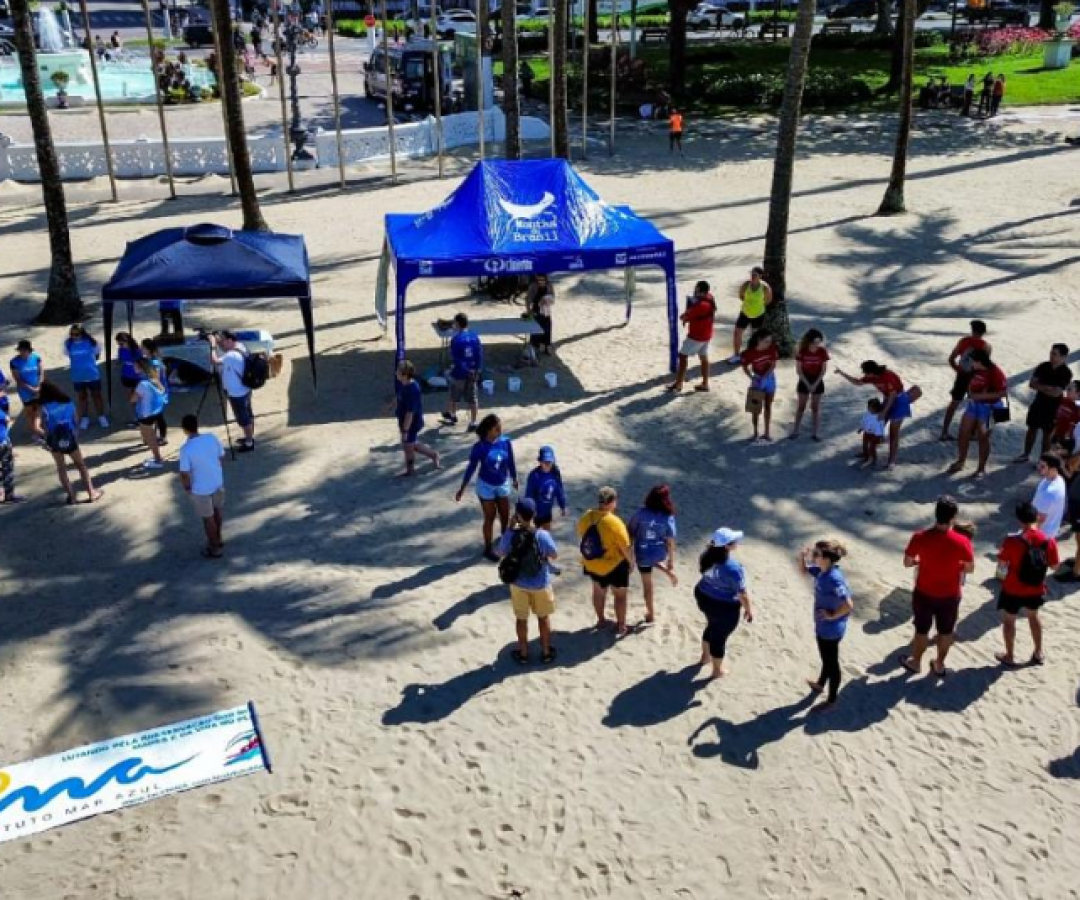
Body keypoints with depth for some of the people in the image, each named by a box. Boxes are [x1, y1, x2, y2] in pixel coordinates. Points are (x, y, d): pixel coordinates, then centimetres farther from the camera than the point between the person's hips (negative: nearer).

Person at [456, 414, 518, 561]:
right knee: (490, 518, 7)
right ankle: (488, 549, 25)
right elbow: (471, 467, -11)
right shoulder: (480, 447, -21)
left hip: (503, 484, 3)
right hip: (486, 486, -3)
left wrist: (514, 479, 14)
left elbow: (510, 462, 2)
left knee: (505, 516, 16)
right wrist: (462, 488, -6)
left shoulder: (506, 442, -13)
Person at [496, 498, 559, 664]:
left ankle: (523, 653, 33)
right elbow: (554, 555, -9)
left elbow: (500, 553, -1)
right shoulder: (542, 535, -25)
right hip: (540, 584, -1)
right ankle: (546, 652, 33)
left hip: (518, 583, 1)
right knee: (544, 617, 21)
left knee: (521, 618, 20)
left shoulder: (510, 535, -21)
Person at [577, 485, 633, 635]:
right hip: (614, 565, -5)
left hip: (592, 564, 5)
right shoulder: (614, 523, -29)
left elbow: (582, 538, 3)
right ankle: (621, 626, 28)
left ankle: (601, 620, 44)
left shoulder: (585, 518, -12)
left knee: (598, 591, 27)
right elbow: (625, 547, -21)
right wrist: (631, 561, -3)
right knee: (620, 594, 17)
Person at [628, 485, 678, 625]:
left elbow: (631, 533, -9)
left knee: (647, 584, 15)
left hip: (642, 554, -1)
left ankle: (651, 615, 27)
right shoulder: (668, 518, -18)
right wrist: (671, 563, -2)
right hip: (660, 554, 1)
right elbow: (670, 542, -13)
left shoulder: (641, 513, -18)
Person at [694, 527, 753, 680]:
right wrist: (748, 609, -7)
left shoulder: (707, 556, -12)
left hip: (703, 597, 7)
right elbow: (742, 593, -22)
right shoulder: (732, 568, -33)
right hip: (725, 606, -7)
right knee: (720, 636, 14)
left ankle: (706, 656, 55)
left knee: (712, 627, 32)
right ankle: (718, 670, 36)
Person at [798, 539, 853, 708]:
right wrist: (802, 556, -8)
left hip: (830, 629, -9)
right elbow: (804, 570, 13)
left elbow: (848, 606, -37)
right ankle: (820, 684, 54)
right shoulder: (821, 571, -6)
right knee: (826, 659, 30)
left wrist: (832, 616, -22)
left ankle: (832, 699, 29)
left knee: (831, 662, 11)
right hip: (823, 627, 9)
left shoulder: (834, 579, -33)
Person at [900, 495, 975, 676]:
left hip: (924, 593, 0)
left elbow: (907, 562, -8)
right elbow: (970, 569, -9)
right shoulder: (962, 542, -23)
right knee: (946, 631, 22)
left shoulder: (920, 537, -22)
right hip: (950, 595, 0)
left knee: (922, 629, 21)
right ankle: (939, 664, 39)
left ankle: (915, 662, 39)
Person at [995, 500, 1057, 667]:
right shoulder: (1049, 540, -13)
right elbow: (1054, 565, -2)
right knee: (1033, 616, 28)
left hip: (1013, 590, -4)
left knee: (1008, 620, 17)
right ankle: (1038, 653, 38)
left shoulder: (1013, 540, -24)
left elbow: (1002, 564, -17)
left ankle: (1010, 656, 28)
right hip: (1036, 590, 4)